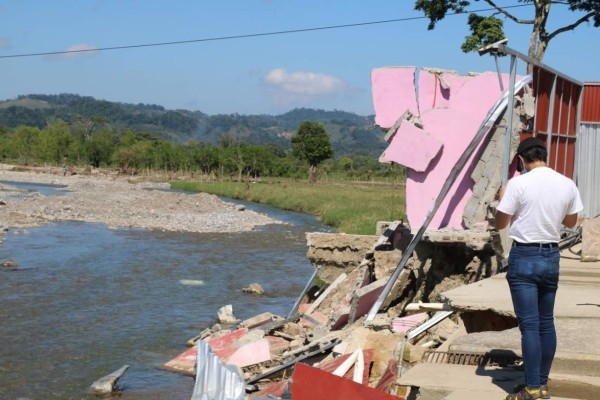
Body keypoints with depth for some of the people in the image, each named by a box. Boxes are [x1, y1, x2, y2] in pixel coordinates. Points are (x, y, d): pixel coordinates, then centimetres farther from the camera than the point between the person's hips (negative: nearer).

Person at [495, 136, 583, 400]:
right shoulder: (567, 185, 1)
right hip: (551, 256, 5)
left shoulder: (518, 183, -13)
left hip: (524, 257, -5)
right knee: (546, 322, 14)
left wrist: (503, 197, 11)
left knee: (529, 324, -3)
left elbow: (500, 223, -5)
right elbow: (571, 222, 16)